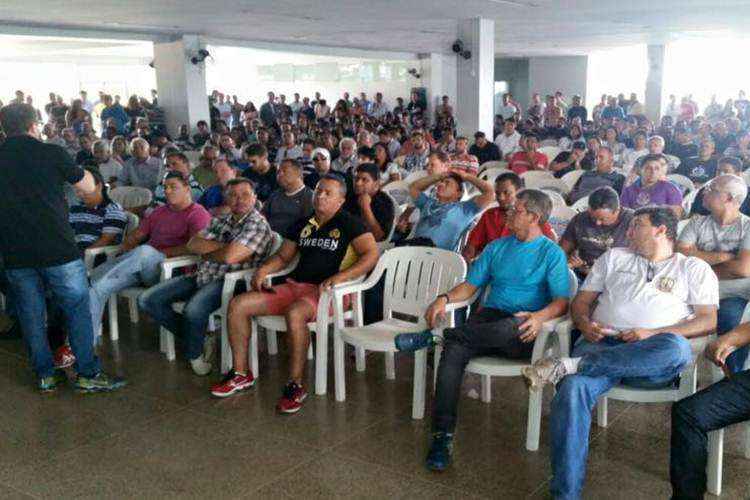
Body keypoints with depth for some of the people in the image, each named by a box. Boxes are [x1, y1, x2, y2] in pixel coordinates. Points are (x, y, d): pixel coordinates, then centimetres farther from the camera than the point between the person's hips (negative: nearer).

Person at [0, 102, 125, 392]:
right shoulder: (52, 153, -5)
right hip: (57, 250, -4)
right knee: (77, 310, 5)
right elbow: (89, 188, 4)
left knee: (30, 316, 13)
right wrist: (78, 169, 22)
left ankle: (45, 374, 21)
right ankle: (88, 374, 7)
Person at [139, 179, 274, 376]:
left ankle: (195, 353, -3)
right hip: (202, 276, 8)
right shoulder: (220, 220, 17)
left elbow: (230, 256, -21)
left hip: (228, 281, -8)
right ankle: (195, 337, 11)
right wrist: (224, 246, -8)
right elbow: (192, 244, 5)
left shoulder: (258, 224, -8)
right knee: (148, 300, -1)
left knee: (193, 310, -36)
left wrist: (206, 253, -1)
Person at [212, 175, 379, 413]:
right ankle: (241, 374, 3)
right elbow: (283, 256, 25)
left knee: (295, 313, -40)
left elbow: (371, 255, -12)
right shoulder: (303, 224, 19)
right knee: (238, 305, -7)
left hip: (325, 291, -7)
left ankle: (295, 385, -26)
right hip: (294, 285, 7)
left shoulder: (349, 224, 0)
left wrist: (339, 277, -24)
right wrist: (264, 269, 4)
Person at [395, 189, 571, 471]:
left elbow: (562, 300, -5)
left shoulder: (552, 253, 6)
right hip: (490, 317, 4)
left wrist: (540, 317, -27)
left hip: (523, 333, -4)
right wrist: (445, 298, -4)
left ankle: (434, 337, -27)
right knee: (454, 349, -30)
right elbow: (471, 285, 16)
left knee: (511, 326, -42)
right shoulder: (497, 248, 22)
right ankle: (442, 435, -32)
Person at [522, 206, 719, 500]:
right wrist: (584, 323, -2)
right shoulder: (614, 257, 29)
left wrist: (653, 334, -10)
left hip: (652, 360, -1)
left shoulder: (694, 268, 19)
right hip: (601, 343, 2)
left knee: (678, 348, -38)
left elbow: (709, 320, 4)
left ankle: (566, 365, -35)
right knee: (573, 388, -32)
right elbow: (581, 301, 24)